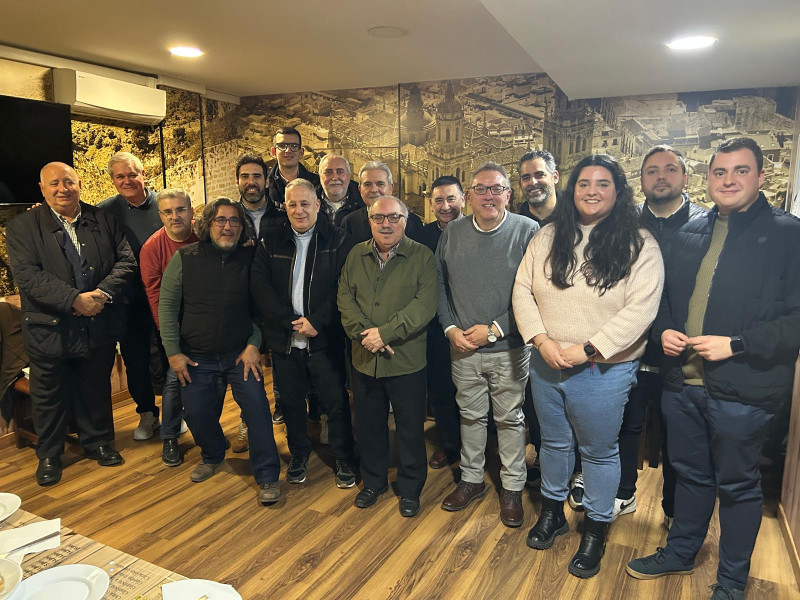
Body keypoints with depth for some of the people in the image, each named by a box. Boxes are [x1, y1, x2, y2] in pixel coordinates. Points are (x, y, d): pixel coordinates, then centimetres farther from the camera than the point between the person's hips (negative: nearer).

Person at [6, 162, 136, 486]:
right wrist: (74, 300, -24)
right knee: (49, 397, 13)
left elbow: (126, 261, -2)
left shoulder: (104, 220, 4)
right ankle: (48, 455, 32)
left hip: (99, 326, 2)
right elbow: (27, 275, -14)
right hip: (50, 329, -1)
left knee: (96, 391, 17)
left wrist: (102, 293, -18)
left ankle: (98, 442, 37)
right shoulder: (22, 226, -3)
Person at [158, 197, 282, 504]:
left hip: (240, 353, -1)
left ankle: (267, 476, 4)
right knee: (196, 413, 9)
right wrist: (173, 352, -6)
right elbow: (167, 305, -3)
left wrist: (254, 344, -7)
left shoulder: (250, 258, -4)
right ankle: (213, 456, 40)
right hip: (196, 357, 1)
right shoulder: (185, 257, -5)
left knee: (257, 407, -10)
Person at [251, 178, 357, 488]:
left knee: (336, 401, 4)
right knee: (291, 401, 15)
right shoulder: (270, 244, 5)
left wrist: (316, 321, -16)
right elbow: (260, 288, -3)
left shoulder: (338, 240, -3)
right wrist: (291, 321, -13)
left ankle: (343, 459, 24)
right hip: (283, 339, 3)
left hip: (325, 339, -3)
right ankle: (299, 453, 36)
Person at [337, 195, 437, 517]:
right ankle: (373, 481, 38)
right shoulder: (356, 255, 7)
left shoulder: (422, 257, -6)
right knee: (368, 425, 17)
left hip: (407, 360, -3)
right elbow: (345, 297, 1)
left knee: (410, 428, 10)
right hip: (364, 358, 4)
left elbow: (425, 304, -16)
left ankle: (410, 488, 31)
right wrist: (364, 333, -15)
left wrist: (385, 332, -22)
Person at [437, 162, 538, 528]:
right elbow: (440, 285, 9)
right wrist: (451, 328, -3)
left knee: (510, 419, 11)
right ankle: (471, 480, 36)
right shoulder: (452, 233, 2)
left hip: (509, 348, -3)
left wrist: (495, 330, -16)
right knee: (470, 415, 17)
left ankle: (512, 488, 30)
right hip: (462, 347, 3)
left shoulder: (528, 232, -10)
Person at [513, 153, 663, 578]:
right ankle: (552, 510, 43)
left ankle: (595, 530, 35)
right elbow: (522, 290, 0)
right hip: (546, 364, 4)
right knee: (553, 443, 20)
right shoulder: (548, 237, 1)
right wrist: (542, 341, -13)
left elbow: (641, 308, -17)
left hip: (603, 370, -3)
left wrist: (588, 350, -20)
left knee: (599, 452, 13)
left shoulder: (638, 244, -10)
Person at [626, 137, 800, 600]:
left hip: (743, 391, -5)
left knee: (738, 486, 12)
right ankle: (681, 553, 42)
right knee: (691, 474, 21)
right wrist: (664, 329, -1)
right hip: (683, 383, 5)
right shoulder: (690, 234, 9)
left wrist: (735, 345, -20)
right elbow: (666, 296, 18)